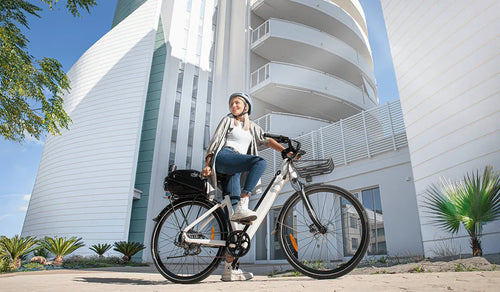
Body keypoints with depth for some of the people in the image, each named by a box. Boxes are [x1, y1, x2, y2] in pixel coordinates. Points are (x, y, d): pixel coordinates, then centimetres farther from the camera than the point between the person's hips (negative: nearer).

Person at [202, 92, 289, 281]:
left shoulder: (252, 127, 28)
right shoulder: (227, 121, 17)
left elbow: (267, 140, 15)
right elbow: (214, 142, 9)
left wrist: (286, 150, -1)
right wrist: (208, 164, -5)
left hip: (235, 171, 4)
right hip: (223, 158, -4)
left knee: (236, 218, -8)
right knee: (260, 162, -30)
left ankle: (229, 268, -9)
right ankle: (242, 207, -40)